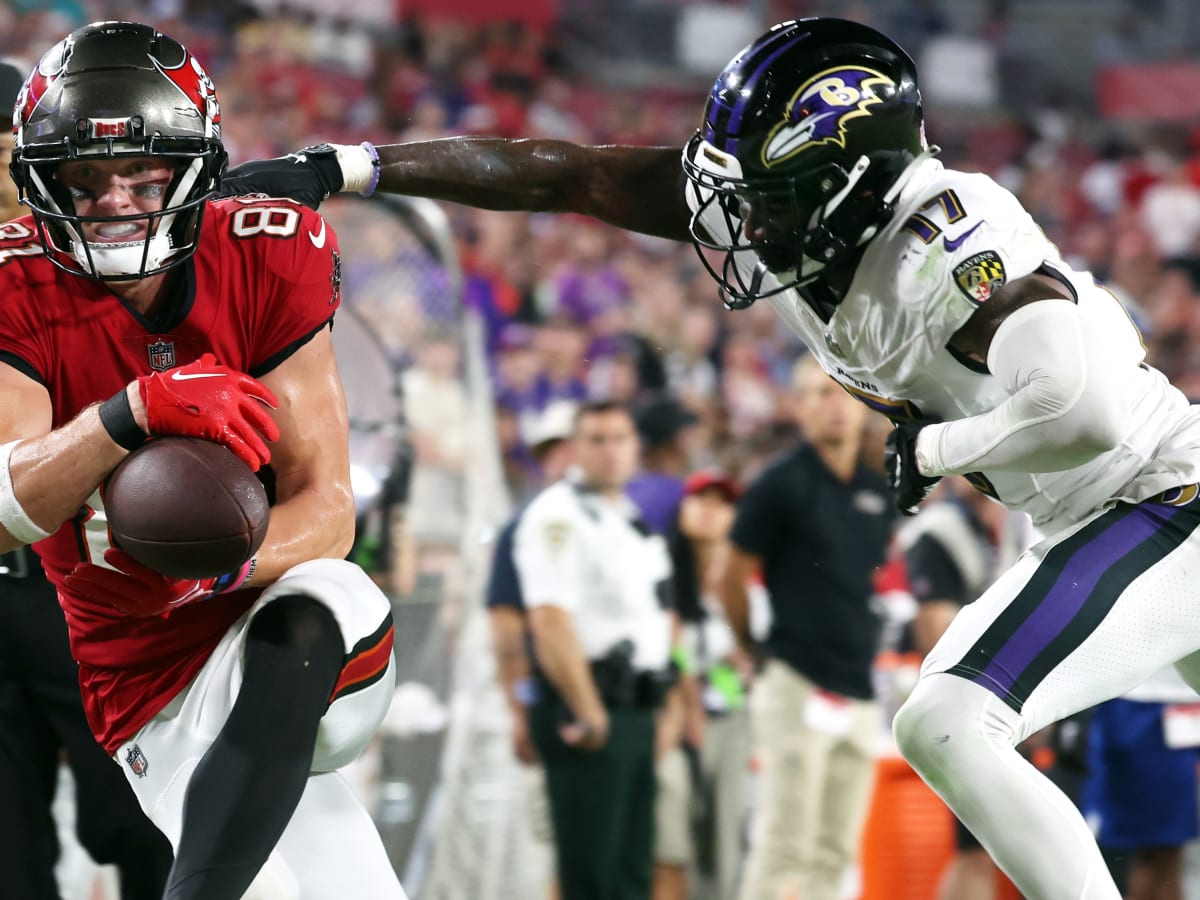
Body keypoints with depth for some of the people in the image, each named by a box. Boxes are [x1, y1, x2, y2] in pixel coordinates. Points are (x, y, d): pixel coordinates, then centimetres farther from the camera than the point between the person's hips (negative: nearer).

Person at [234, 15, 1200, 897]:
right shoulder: (796, 205, -7)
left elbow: (1085, 415, -42)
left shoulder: (951, 244, -30)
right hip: (1090, 520, 9)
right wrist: (342, 169, -7)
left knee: (945, 728, -17)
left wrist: (933, 446, -25)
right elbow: (559, 178, -5)